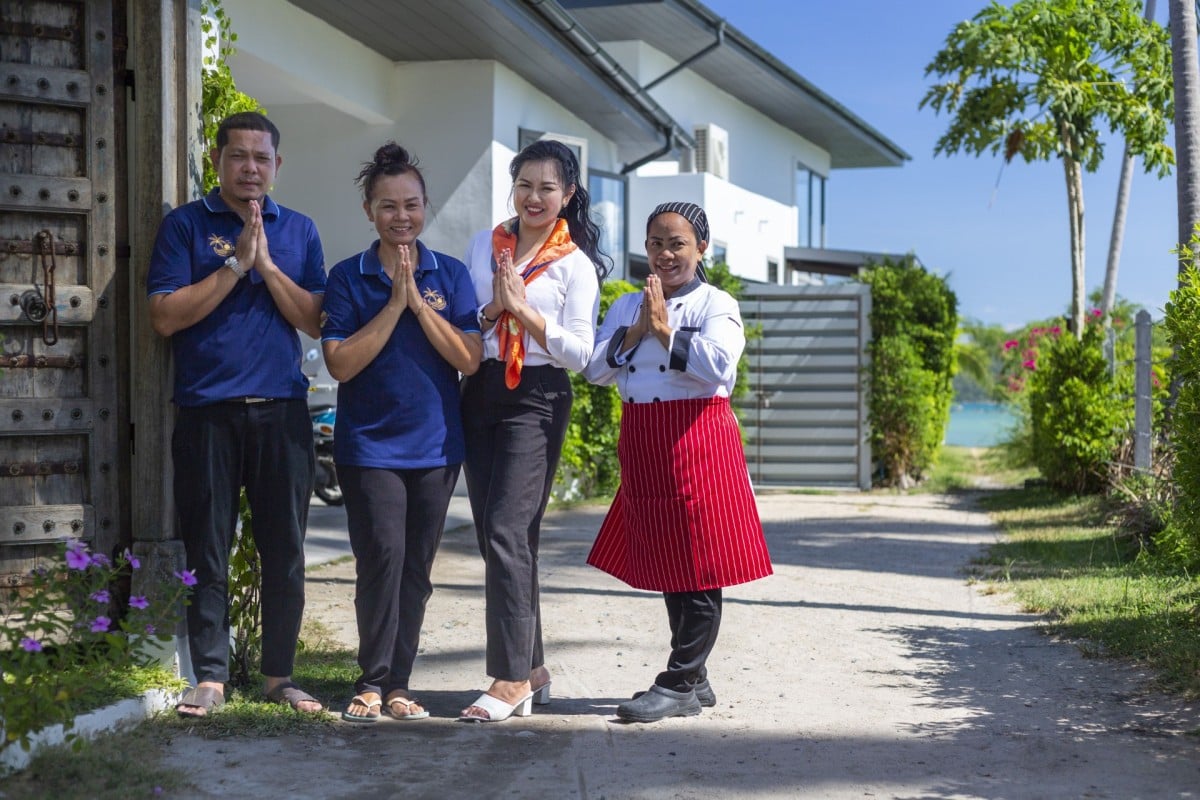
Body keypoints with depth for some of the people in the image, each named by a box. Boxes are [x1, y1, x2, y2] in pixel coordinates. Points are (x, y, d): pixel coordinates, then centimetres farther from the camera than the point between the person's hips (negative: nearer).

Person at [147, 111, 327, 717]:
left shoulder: (298, 231, 11)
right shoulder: (185, 225, 3)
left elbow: (314, 321, 4)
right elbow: (166, 316, -7)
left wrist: (267, 265, -8)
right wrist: (235, 264, -11)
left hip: (282, 411, 2)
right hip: (208, 412, -2)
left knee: (285, 551, 6)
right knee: (206, 550, 2)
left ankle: (279, 673, 17)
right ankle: (209, 675, 11)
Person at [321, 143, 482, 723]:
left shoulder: (450, 275, 6)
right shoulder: (348, 277, 1)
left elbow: (470, 360, -4)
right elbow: (341, 364, -9)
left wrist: (419, 303, -12)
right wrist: (394, 305, -14)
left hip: (435, 444, 2)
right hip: (369, 444, -2)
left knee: (416, 568, 7)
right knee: (382, 556, -13)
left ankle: (396, 683, 16)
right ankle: (372, 682, 0)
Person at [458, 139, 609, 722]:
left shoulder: (575, 265, 1)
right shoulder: (483, 246, 12)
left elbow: (579, 352, -6)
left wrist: (523, 309, -14)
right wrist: (492, 309, -9)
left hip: (537, 399, -5)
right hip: (481, 392, 5)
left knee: (507, 531, -15)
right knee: (495, 536, 6)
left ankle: (510, 681, -12)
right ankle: (531, 668, 17)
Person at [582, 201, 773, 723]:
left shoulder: (715, 305, -2)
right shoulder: (625, 307, 14)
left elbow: (719, 365, -18)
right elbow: (595, 369, 3)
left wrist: (666, 332, -16)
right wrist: (634, 334, -9)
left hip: (696, 440, -6)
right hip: (643, 447, 6)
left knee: (698, 567, -4)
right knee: (664, 566, 11)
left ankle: (680, 684, 3)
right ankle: (694, 681, 22)